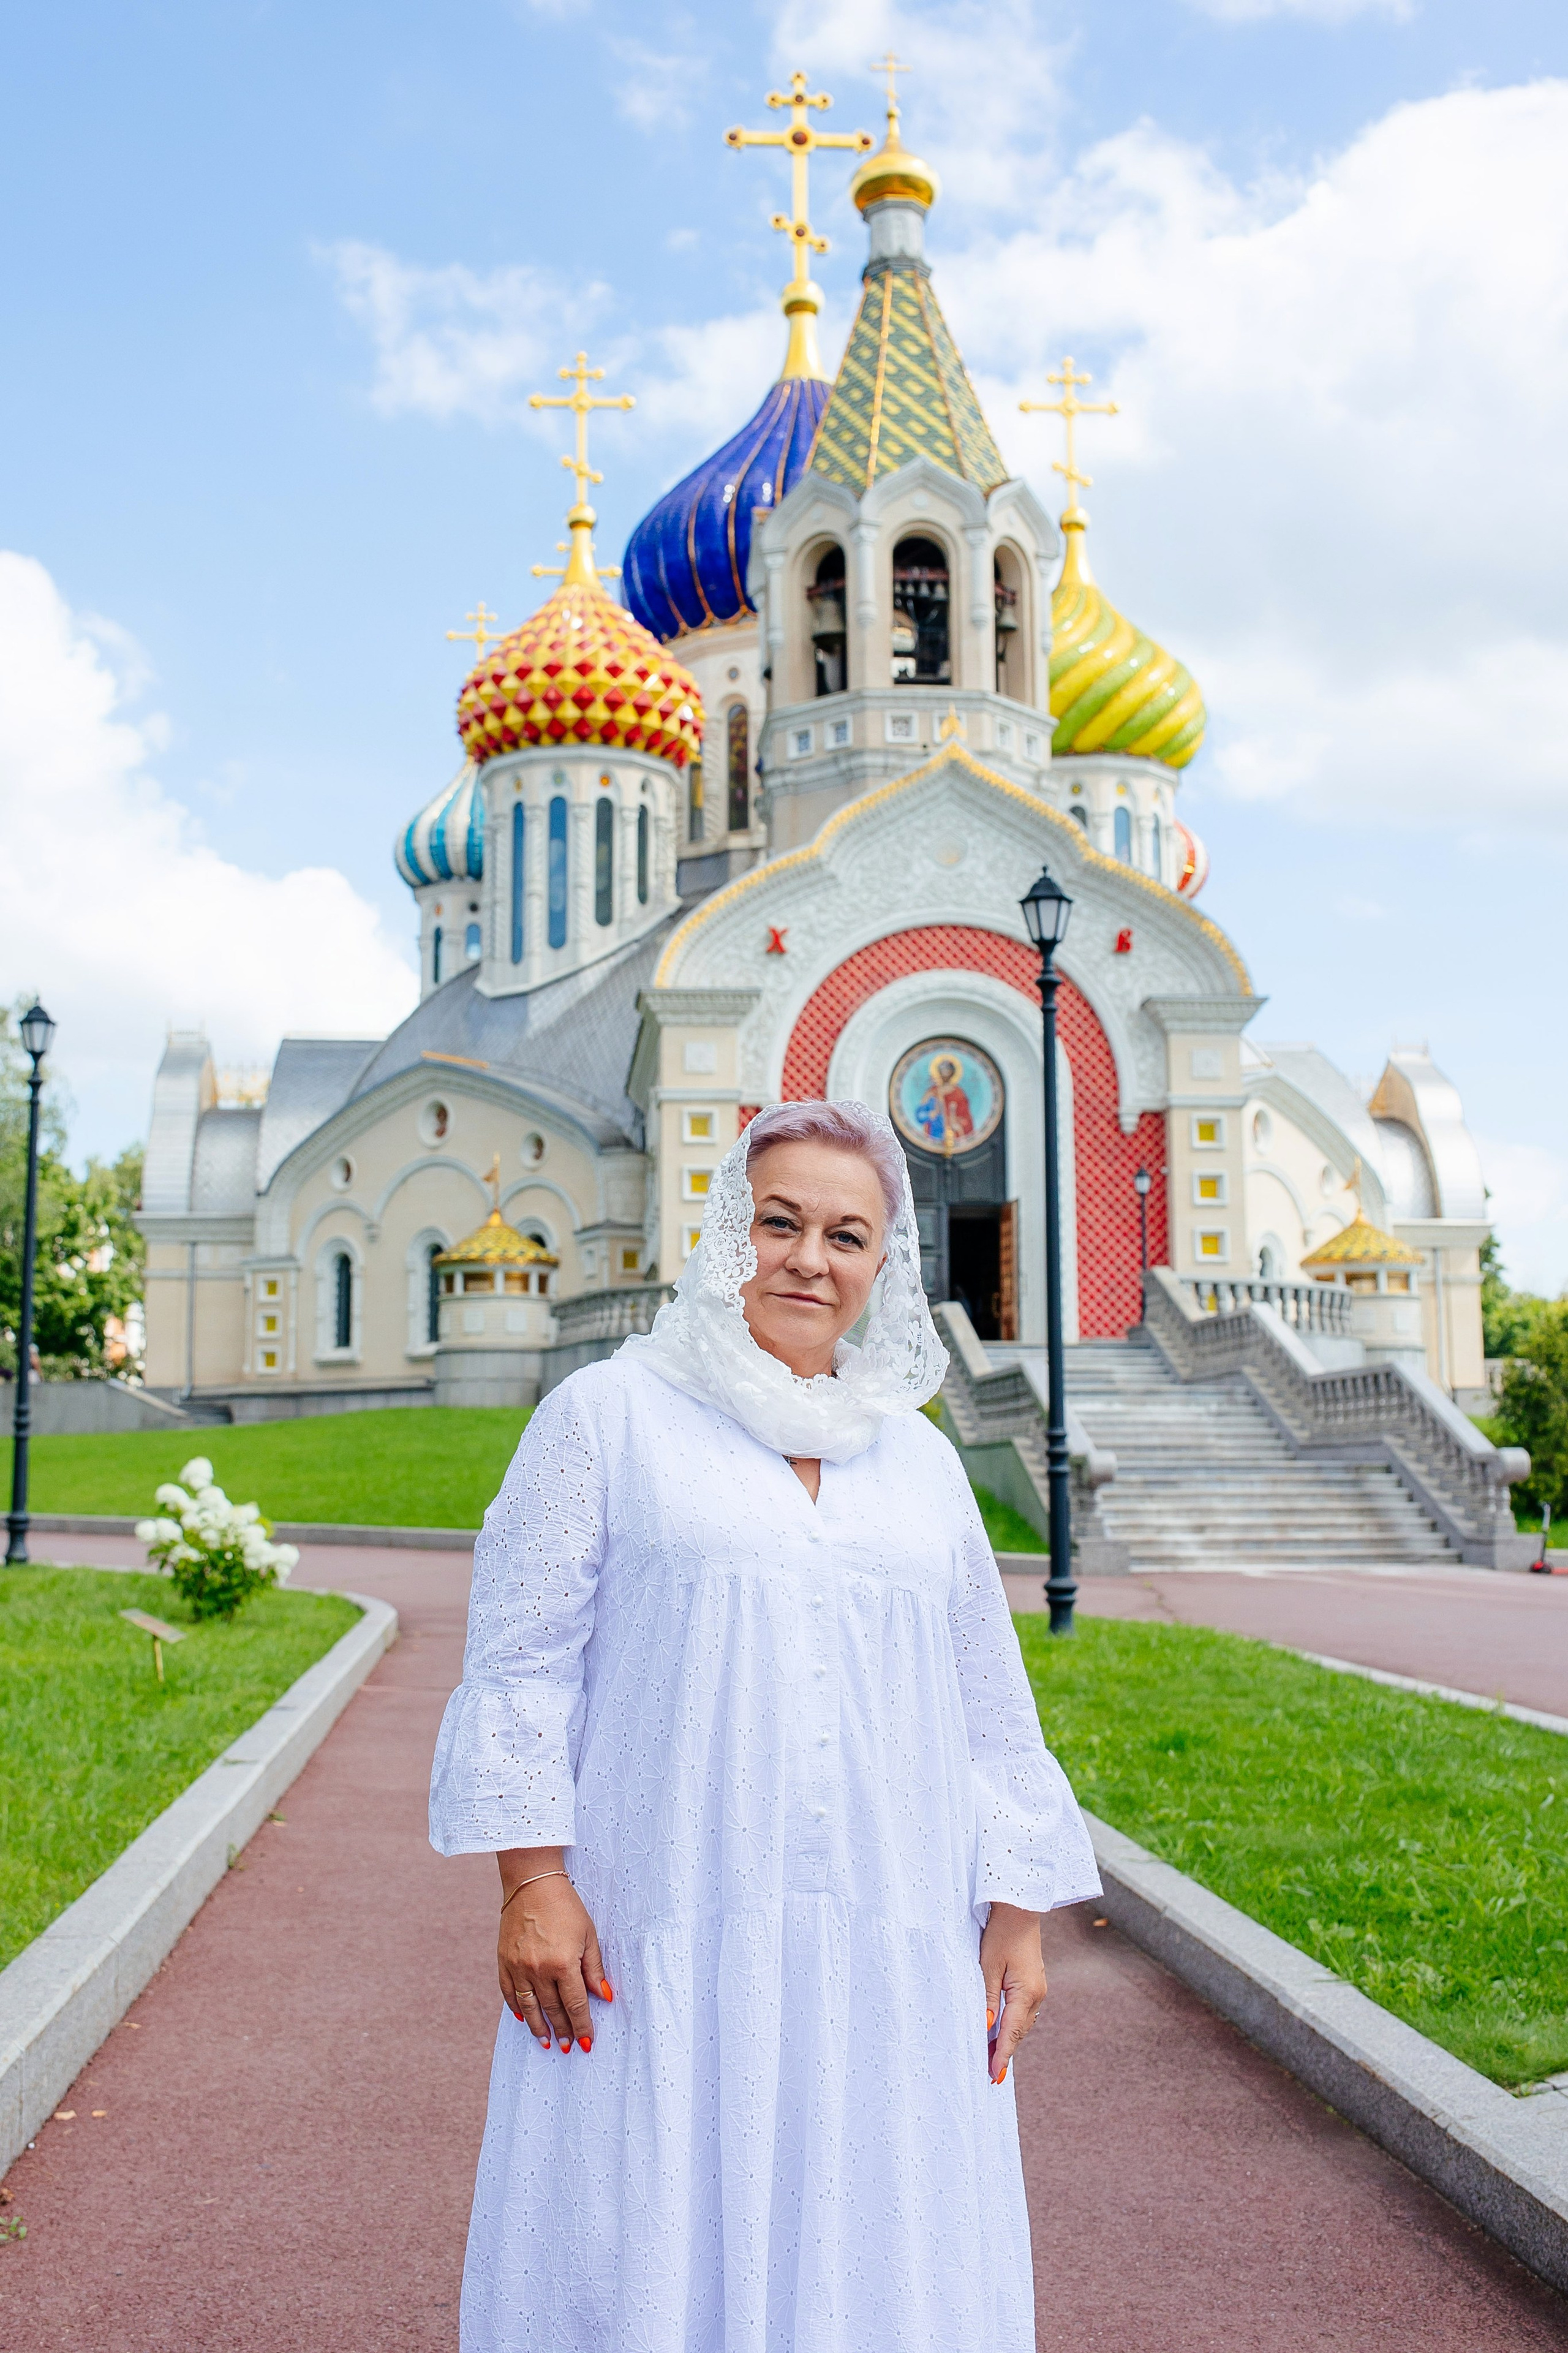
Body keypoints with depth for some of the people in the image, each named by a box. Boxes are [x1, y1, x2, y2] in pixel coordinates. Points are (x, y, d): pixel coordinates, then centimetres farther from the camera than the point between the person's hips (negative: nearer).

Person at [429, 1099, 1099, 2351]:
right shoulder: (609, 1416, 2)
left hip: (889, 1965, 4)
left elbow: (986, 1705, 16)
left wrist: (1017, 1915, 10)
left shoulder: (920, 1458, 14)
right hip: (659, 1953, -3)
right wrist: (532, 1881, -10)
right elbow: (521, 1660, -2)